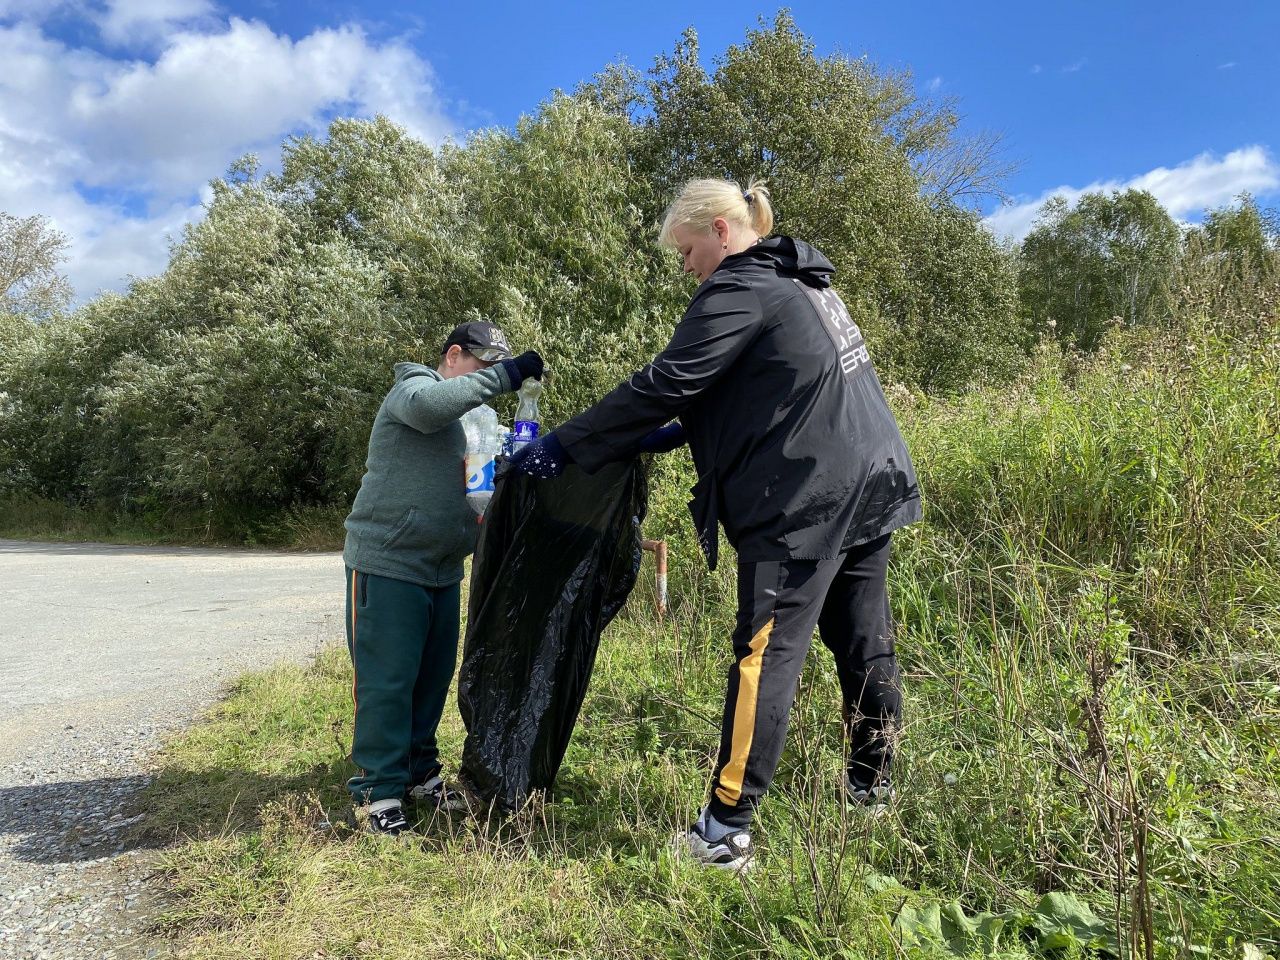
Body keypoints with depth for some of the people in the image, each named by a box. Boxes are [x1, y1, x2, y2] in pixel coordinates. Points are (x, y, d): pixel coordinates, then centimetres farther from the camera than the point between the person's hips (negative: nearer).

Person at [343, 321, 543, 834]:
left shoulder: (474, 416, 19)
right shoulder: (415, 387, -7)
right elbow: (425, 405, -33)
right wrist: (502, 375, -30)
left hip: (442, 570, 8)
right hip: (388, 564, -8)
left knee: (433, 676, 12)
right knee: (386, 680, -5)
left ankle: (419, 772, 25)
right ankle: (379, 791, 5)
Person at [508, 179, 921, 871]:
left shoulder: (737, 291, -10)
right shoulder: (798, 284, 19)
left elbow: (663, 385, -16)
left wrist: (563, 446, -11)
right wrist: (680, 433, 19)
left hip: (806, 500, -9)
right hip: (868, 486, 10)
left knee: (766, 653, -7)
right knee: (864, 644, 16)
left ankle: (725, 833, -1)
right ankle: (872, 789, 31)